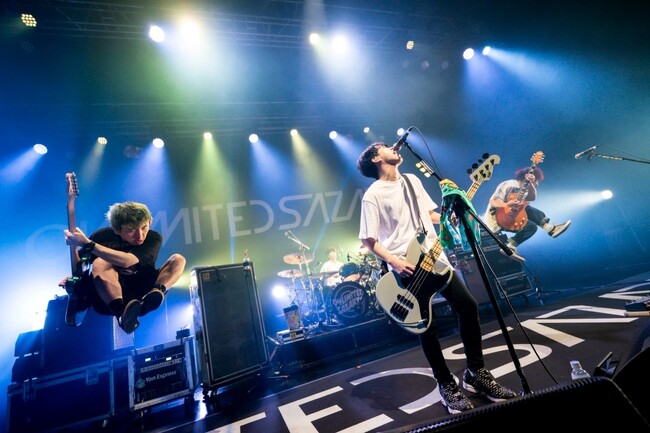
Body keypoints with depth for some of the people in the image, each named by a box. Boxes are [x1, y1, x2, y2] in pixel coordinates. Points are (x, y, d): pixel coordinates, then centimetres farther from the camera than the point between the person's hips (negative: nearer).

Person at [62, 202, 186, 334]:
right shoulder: (102, 236, -8)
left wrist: (87, 243, -31)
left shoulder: (153, 238, -14)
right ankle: (122, 312, -46)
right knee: (100, 263, -27)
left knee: (178, 259, -16)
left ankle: (156, 292, -44)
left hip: (140, 292, 0)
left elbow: (127, 261, -30)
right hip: (107, 298, 0)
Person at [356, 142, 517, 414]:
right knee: (427, 327, 1)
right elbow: (368, 240, -10)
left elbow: (431, 214, 19)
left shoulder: (412, 180, 14)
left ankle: (476, 373, 25)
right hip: (407, 269, -6)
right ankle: (447, 385, 23)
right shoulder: (372, 195, -8)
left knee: (468, 306, 6)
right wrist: (394, 262, -20)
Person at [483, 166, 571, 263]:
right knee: (528, 209, -17)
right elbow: (492, 201, -22)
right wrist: (506, 205, -39)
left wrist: (531, 184, -23)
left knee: (532, 226, 4)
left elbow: (532, 198, -7)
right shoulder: (509, 185, -14)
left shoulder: (522, 189, 13)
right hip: (495, 219, -9)